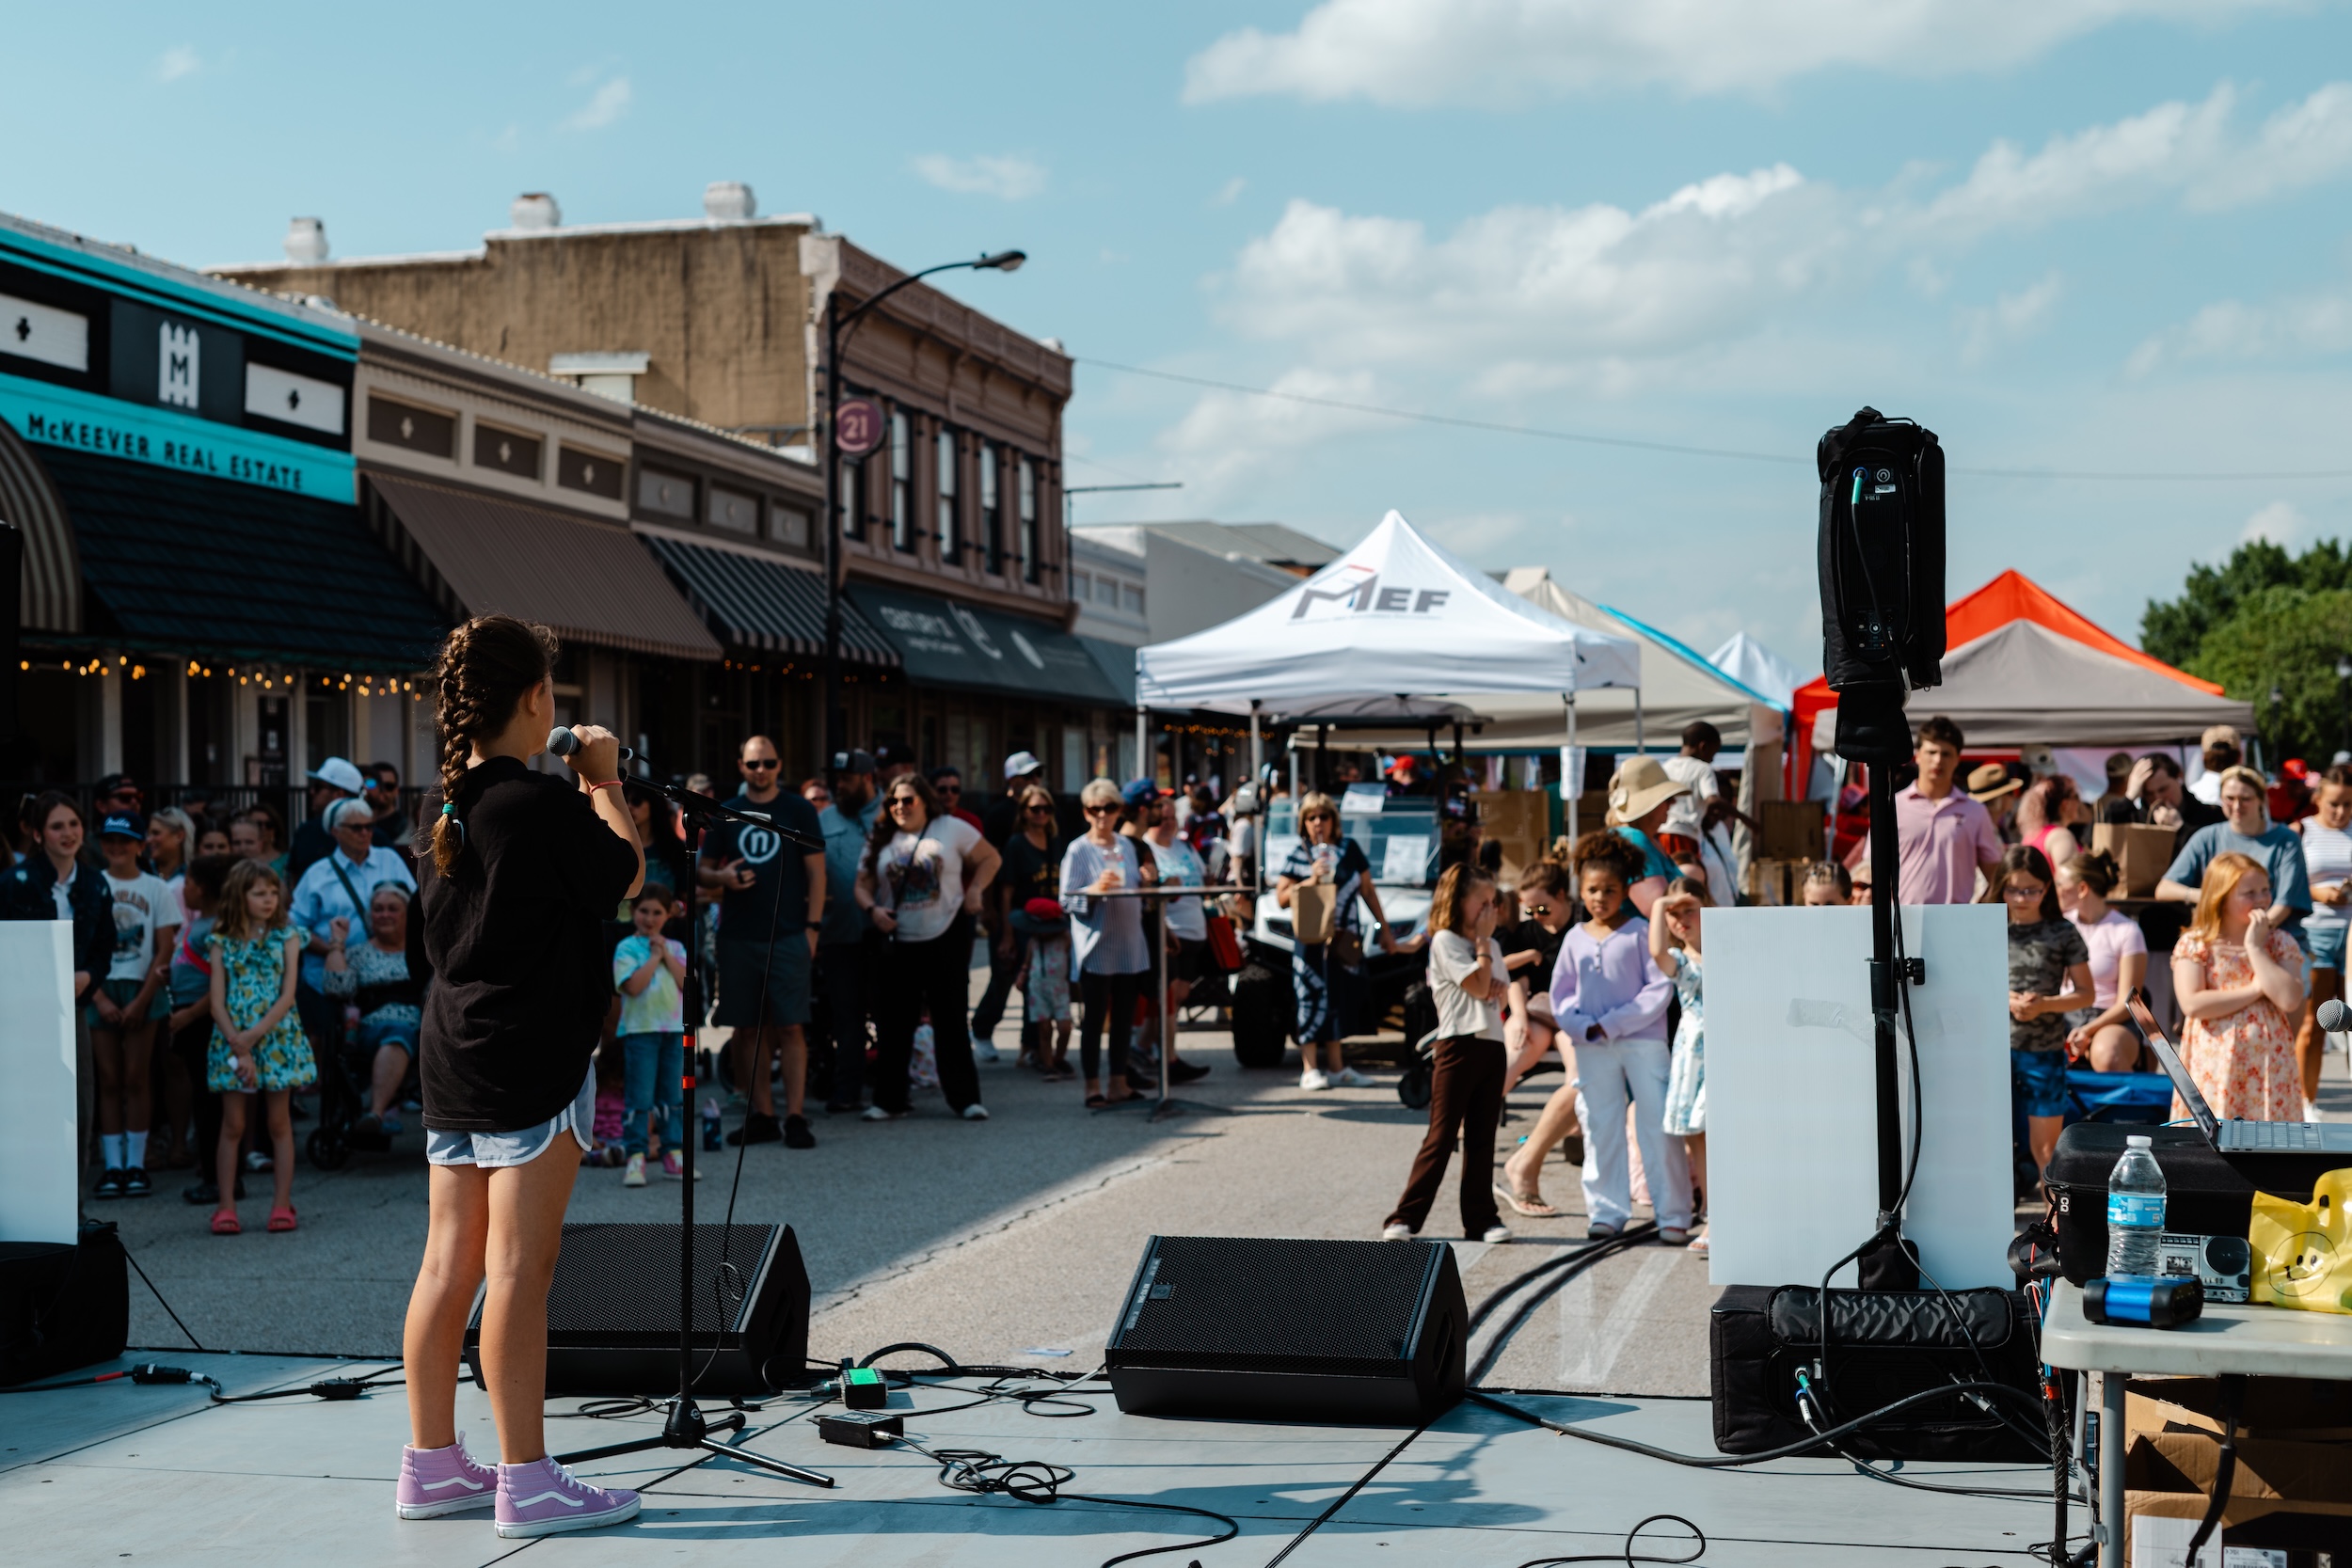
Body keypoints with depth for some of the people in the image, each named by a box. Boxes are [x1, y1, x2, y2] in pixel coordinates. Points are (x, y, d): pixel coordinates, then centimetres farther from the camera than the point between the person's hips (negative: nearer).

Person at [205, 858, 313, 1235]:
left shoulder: (286, 937, 3)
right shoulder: (222, 942, 3)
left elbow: (287, 996, -5)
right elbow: (217, 1002, -2)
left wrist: (252, 1036, -14)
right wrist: (240, 1048, -12)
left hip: (277, 1038, 0)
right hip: (232, 1041, 0)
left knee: (279, 1124, 4)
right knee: (232, 1125, 2)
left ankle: (282, 1204, 8)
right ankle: (226, 1207, 6)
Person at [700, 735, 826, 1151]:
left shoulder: (799, 811, 4)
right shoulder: (725, 814, 11)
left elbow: (816, 871, 3)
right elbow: (702, 870, 15)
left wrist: (812, 926, -6)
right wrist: (721, 877, -8)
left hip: (788, 936, -3)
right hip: (737, 937, 3)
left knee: (790, 1026, -7)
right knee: (749, 1028, 5)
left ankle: (795, 1117, -5)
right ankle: (762, 1115, 12)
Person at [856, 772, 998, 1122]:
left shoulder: (951, 829, 2)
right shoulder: (880, 840, 8)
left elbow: (991, 858, 8)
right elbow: (863, 886, 8)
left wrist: (975, 890, -6)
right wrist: (872, 909, -11)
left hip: (946, 936, -2)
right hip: (897, 943, 2)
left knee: (952, 1019, 0)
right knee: (893, 1023, 2)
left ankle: (965, 1098, 4)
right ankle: (889, 1100, 10)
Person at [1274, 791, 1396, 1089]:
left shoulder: (1349, 848, 7)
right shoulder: (1297, 854, -2)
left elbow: (1367, 891, 12)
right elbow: (1281, 898, -5)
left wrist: (1385, 929, 12)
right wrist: (1311, 880, -17)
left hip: (1346, 939, 4)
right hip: (1311, 939, -4)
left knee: (1339, 998, 9)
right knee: (1313, 997, -6)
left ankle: (1336, 1067, 18)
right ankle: (1309, 1069, -3)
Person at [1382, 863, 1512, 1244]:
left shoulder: (1491, 945, 17)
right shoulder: (1445, 941, -6)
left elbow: (1498, 992, 15)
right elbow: (1478, 986, -12)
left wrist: (1496, 987, -7)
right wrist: (1483, 942, -5)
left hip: (1491, 1045, 6)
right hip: (1458, 1044, -6)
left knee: (1481, 1138, 7)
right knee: (1442, 1137, -6)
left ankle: (1481, 1219, 10)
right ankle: (1404, 1218, -3)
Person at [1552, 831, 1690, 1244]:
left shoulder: (1640, 932, -3)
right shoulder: (1575, 939, 9)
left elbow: (1660, 989, -8)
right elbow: (1561, 995, 11)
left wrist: (1614, 1024, -13)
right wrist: (1585, 1027, -9)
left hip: (1643, 1040, -4)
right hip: (1592, 1047, 4)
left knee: (1659, 1128, -2)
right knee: (1600, 1130, 8)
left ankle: (1673, 1216, 4)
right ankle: (1606, 1211, 16)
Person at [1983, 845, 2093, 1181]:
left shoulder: (2062, 933, -3)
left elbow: (2086, 993, -1)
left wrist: (2043, 1004, -17)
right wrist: (2005, 999, -15)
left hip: (2045, 1051, -1)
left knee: (2046, 1146, 5)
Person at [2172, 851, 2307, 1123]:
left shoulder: (2281, 943, 6)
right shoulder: (2194, 944, -1)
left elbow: (2290, 1000, -10)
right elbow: (2192, 1004, -15)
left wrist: (2255, 948, -9)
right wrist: (2254, 990, -11)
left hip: (2268, 1064, 2)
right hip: (2214, 1064, -2)